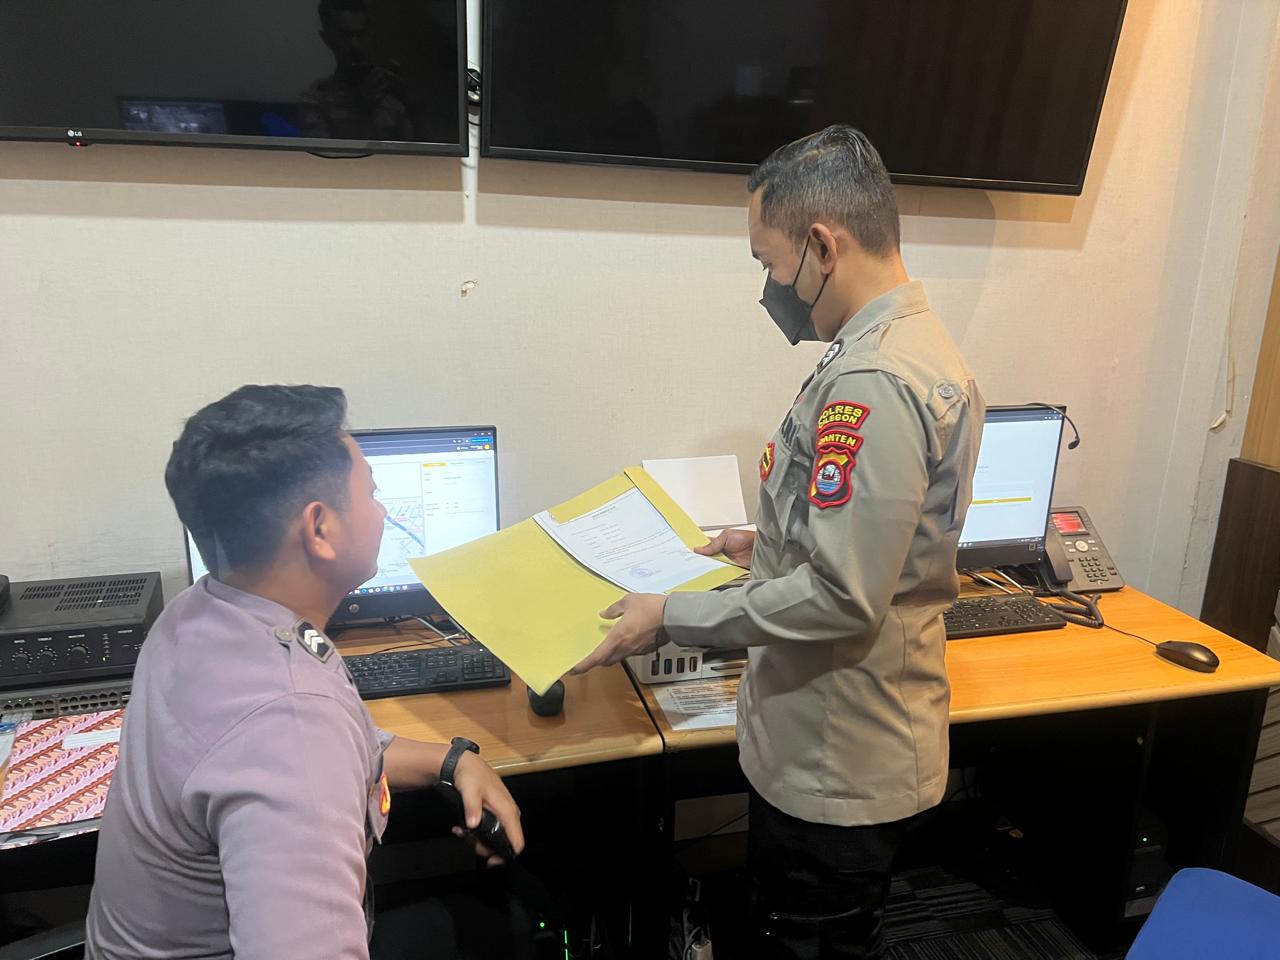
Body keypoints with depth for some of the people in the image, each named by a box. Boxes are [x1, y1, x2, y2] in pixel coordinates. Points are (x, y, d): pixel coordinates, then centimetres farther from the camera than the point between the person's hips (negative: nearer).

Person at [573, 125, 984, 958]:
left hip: (837, 771, -9)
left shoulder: (871, 382, -27)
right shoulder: (924, 346, 6)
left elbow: (842, 599, -28)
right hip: (846, 748, 10)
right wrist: (772, 550, 16)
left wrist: (671, 617, -20)